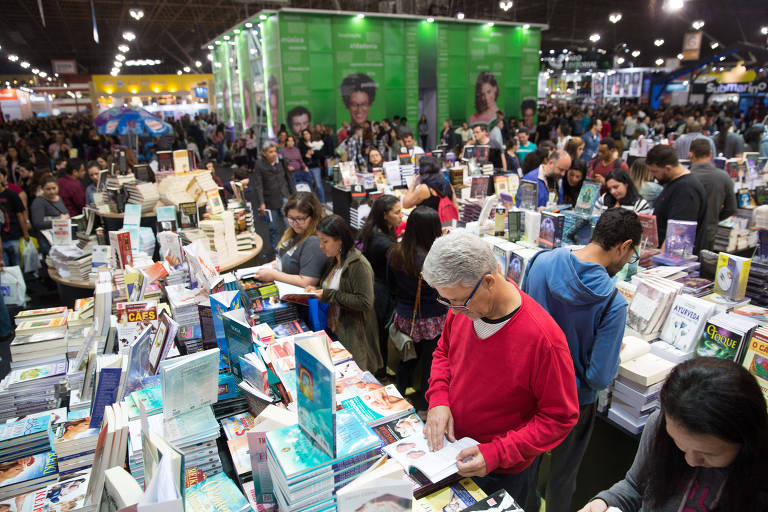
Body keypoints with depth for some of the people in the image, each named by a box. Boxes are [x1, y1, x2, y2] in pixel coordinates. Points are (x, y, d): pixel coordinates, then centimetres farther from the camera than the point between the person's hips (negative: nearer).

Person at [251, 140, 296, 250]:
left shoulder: (281, 161, 1)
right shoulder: (259, 165, -9)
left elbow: (288, 178, 12)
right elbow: (258, 185, -12)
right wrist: (261, 203, -18)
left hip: (284, 197, 2)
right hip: (270, 201, -2)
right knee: (274, 227, 5)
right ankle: (276, 248, 23)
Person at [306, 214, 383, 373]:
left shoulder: (359, 265, -18)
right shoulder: (333, 261, 10)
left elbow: (365, 303, -22)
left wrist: (329, 295, -21)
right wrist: (317, 290, 1)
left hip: (353, 335, -8)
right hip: (333, 330, 8)